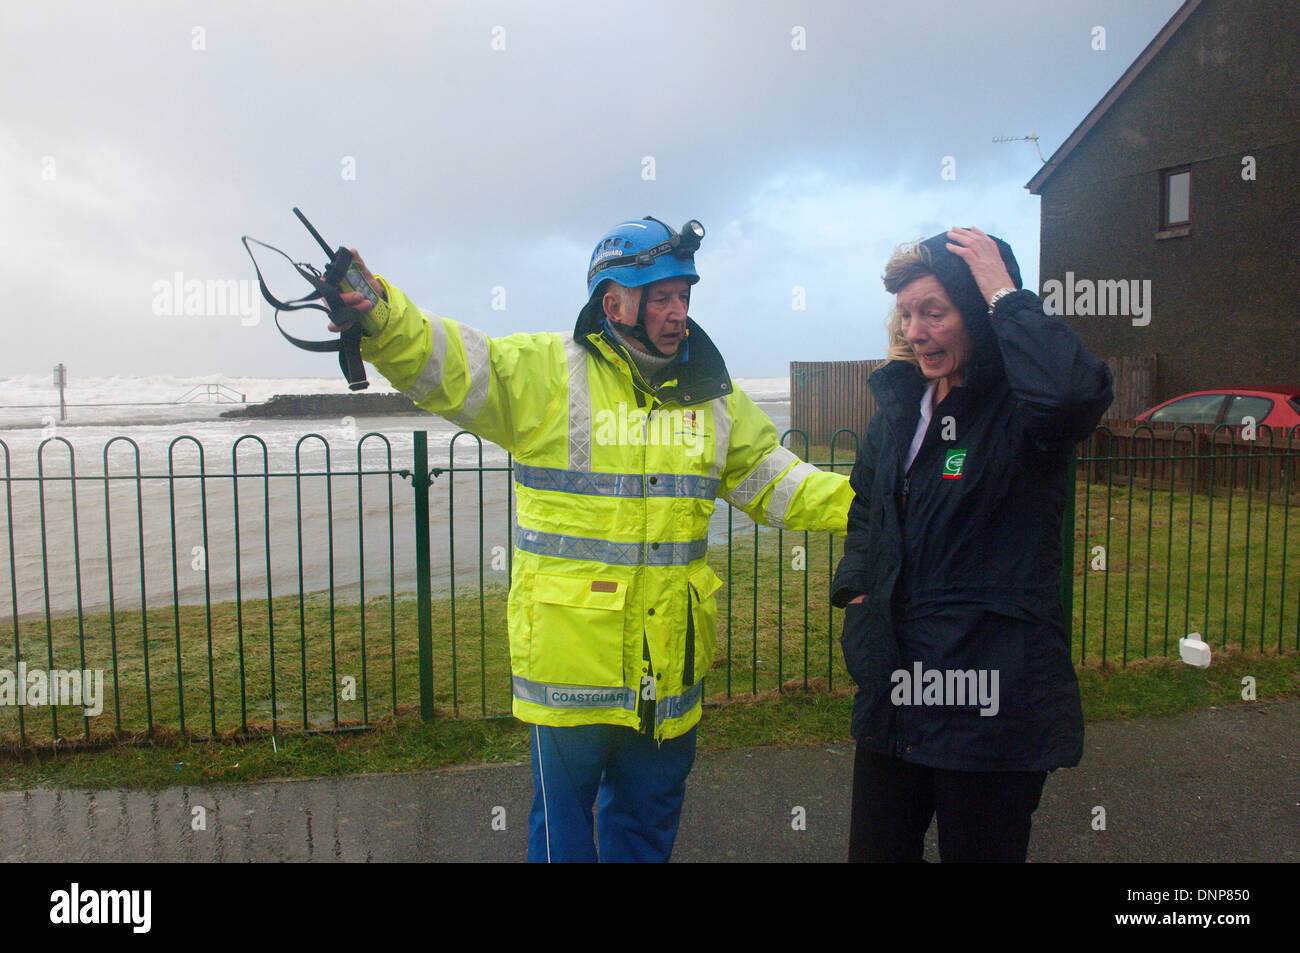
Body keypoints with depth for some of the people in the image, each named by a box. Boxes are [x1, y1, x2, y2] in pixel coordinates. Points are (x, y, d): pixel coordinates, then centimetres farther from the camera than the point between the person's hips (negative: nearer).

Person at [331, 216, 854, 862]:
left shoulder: (712, 394, 8)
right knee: (564, 816, 13)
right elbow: (443, 362, -15)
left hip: (668, 661, 4)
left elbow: (775, 481, 12)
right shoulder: (545, 373, -7)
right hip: (569, 656, -4)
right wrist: (379, 317, -34)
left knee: (650, 815, 21)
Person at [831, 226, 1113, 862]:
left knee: (978, 849, 13)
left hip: (990, 699, -6)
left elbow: (1075, 390, -40)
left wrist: (1005, 292, -24)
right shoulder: (900, 402, 8)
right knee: (876, 847, 19)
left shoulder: (1019, 410, -13)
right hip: (893, 690, 7)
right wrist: (856, 584, 8)